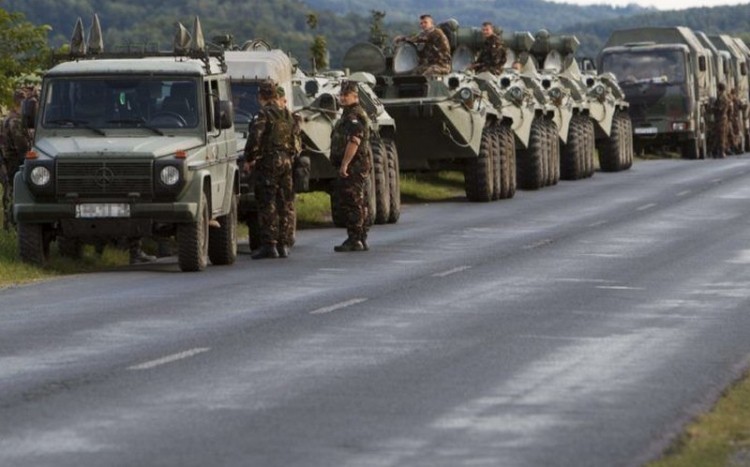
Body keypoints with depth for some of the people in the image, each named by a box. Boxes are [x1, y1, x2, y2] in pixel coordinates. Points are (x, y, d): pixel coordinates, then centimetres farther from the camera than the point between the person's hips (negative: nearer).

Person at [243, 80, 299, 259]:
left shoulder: (264, 114, -11)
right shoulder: (287, 114, 12)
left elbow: (255, 138, -16)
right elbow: (293, 139, 18)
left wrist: (249, 160, -6)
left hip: (268, 162, -7)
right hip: (286, 162, 7)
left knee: (267, 204, -6)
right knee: (285, 203, 9)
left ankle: (269, 244, -10)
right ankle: (284, 244, 11)